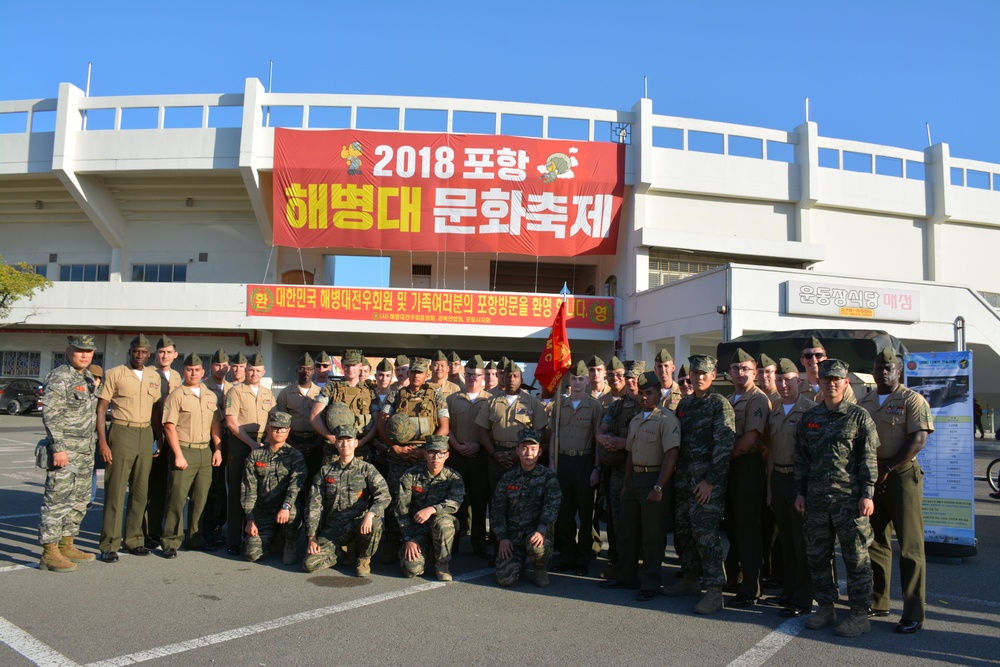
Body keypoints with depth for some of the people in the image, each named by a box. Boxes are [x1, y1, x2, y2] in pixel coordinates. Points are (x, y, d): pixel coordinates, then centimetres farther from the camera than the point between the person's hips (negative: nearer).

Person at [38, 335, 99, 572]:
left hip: (86, 452, 9)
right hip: (66, 451, -9)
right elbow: (50, 416, -18)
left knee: (79, 501, 14)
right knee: (57, 500, -6)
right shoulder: (59, 378, -12)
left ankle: (66, 546, 24)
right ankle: (49, 553, -1)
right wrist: (58, 448, -22)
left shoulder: (88, 378, 15)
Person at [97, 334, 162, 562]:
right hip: (122, 433, -5)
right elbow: (101, 408, -4)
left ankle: (134, 540, 16)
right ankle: (109, 545, 1)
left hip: (146, 434, 5)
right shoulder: (115, 374, -2)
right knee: (115, 490, -5)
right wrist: (102, 442, -12)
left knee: (141, 490, 7)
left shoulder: (154, 376, 12)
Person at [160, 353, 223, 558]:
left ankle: (195, 538, 20)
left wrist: (218, 449, 6)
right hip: (184, 451, -5)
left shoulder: (211, 396, 14)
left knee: (200, 498, 10)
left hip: (206, 451, 5)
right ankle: (171, 542, 4)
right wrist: (178, 455, -14)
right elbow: (169, 426, -8)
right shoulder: (176, 396, -3)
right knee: (177, 498, -4)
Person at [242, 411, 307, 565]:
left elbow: (296, 484, -16)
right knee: (252, 554, -12)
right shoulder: (255, 455, 7)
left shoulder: (295, 456, 0)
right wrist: (250, 519, -5)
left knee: (292, 513, -38)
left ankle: (291, 544, -4)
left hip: (288, 511, -3)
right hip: (263, 513, 3)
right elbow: (248, 489, 4)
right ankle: (273, 538, 24)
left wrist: (286, 506, -33)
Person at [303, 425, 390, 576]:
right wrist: (312, 538, -3)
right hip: (333, 529, 2)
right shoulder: (325, 471, 6)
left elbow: (384, 495, -14)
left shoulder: (366, 469, -1)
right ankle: (338, 554, 16)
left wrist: (370, 514, -34)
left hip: (358, 524, -1)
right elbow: (314, 505, 5)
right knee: (309, 564, -18)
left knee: (375, 524, -35)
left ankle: (364, 559, -3)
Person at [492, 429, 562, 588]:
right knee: (506, 579, -15)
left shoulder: (548, 477, 0)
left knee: (536, 546, -37)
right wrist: (502, 537, -4)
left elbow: (552, 507, -10)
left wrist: (541, 531, -26)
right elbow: (497, 509, 8)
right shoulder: (508, 477, 7)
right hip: (512, 532, 2)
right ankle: (519, 561, 22)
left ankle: (541, 570, -1)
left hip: (537, 530, -2)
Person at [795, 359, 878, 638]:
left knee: (856, 557, 2)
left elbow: (869, 459, -3)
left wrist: (867, 494, -9)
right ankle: (825, 608, 24)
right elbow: (801, 458, 13)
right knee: (817, 556, 10)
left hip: (850, 498, -4)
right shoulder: (809, 418, 11)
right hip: (816, 499, 5)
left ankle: (860, 615, 13)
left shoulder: (859, 416, -1)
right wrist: (800, 492, 9)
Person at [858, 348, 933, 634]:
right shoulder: (864, 403, 13)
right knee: (875, 541, 11)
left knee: (910, 545, -3)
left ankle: (913, 614, 3)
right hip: (870, 478, 6)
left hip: (902, 475, -6)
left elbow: (919, 439, -13)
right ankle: (878, 602, 22)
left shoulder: (912, 400, -3)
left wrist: (887, 468, -15)